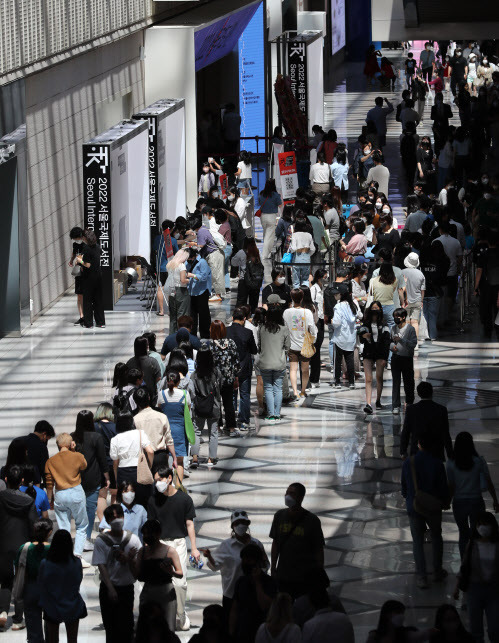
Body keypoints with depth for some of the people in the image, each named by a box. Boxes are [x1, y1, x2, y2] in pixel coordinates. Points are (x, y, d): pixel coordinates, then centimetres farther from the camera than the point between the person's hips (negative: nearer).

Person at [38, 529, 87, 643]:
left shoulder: (45, 564, -18)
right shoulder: (76, 562, -15)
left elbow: (41, 583, -4)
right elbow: (78, 581, 1)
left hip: (52, 608, -1)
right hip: (73, 607, 1)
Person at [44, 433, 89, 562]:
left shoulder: (50, 461, 2)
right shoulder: (77, 457, -3)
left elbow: (49, 485, 5)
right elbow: (84, 466, 20)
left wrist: (50, 499, 16)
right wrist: (74, 451, 13)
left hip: (60, 495, 2)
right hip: (76, 492, -2)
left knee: (63, 529, 7)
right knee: (81, 526, 9)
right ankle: (78, 556, -2)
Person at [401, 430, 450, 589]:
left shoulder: (407, 463, -12)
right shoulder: (437, 464, -17)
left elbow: (404, 488, 1)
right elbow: (443, 488, -9)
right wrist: (445, 502, 12)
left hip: (414, 508, 0)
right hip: (433, 508, 0)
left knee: (417, 541, 13)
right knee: (436, 537, 23)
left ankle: (422, 577, 10)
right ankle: (437, 572, 31)